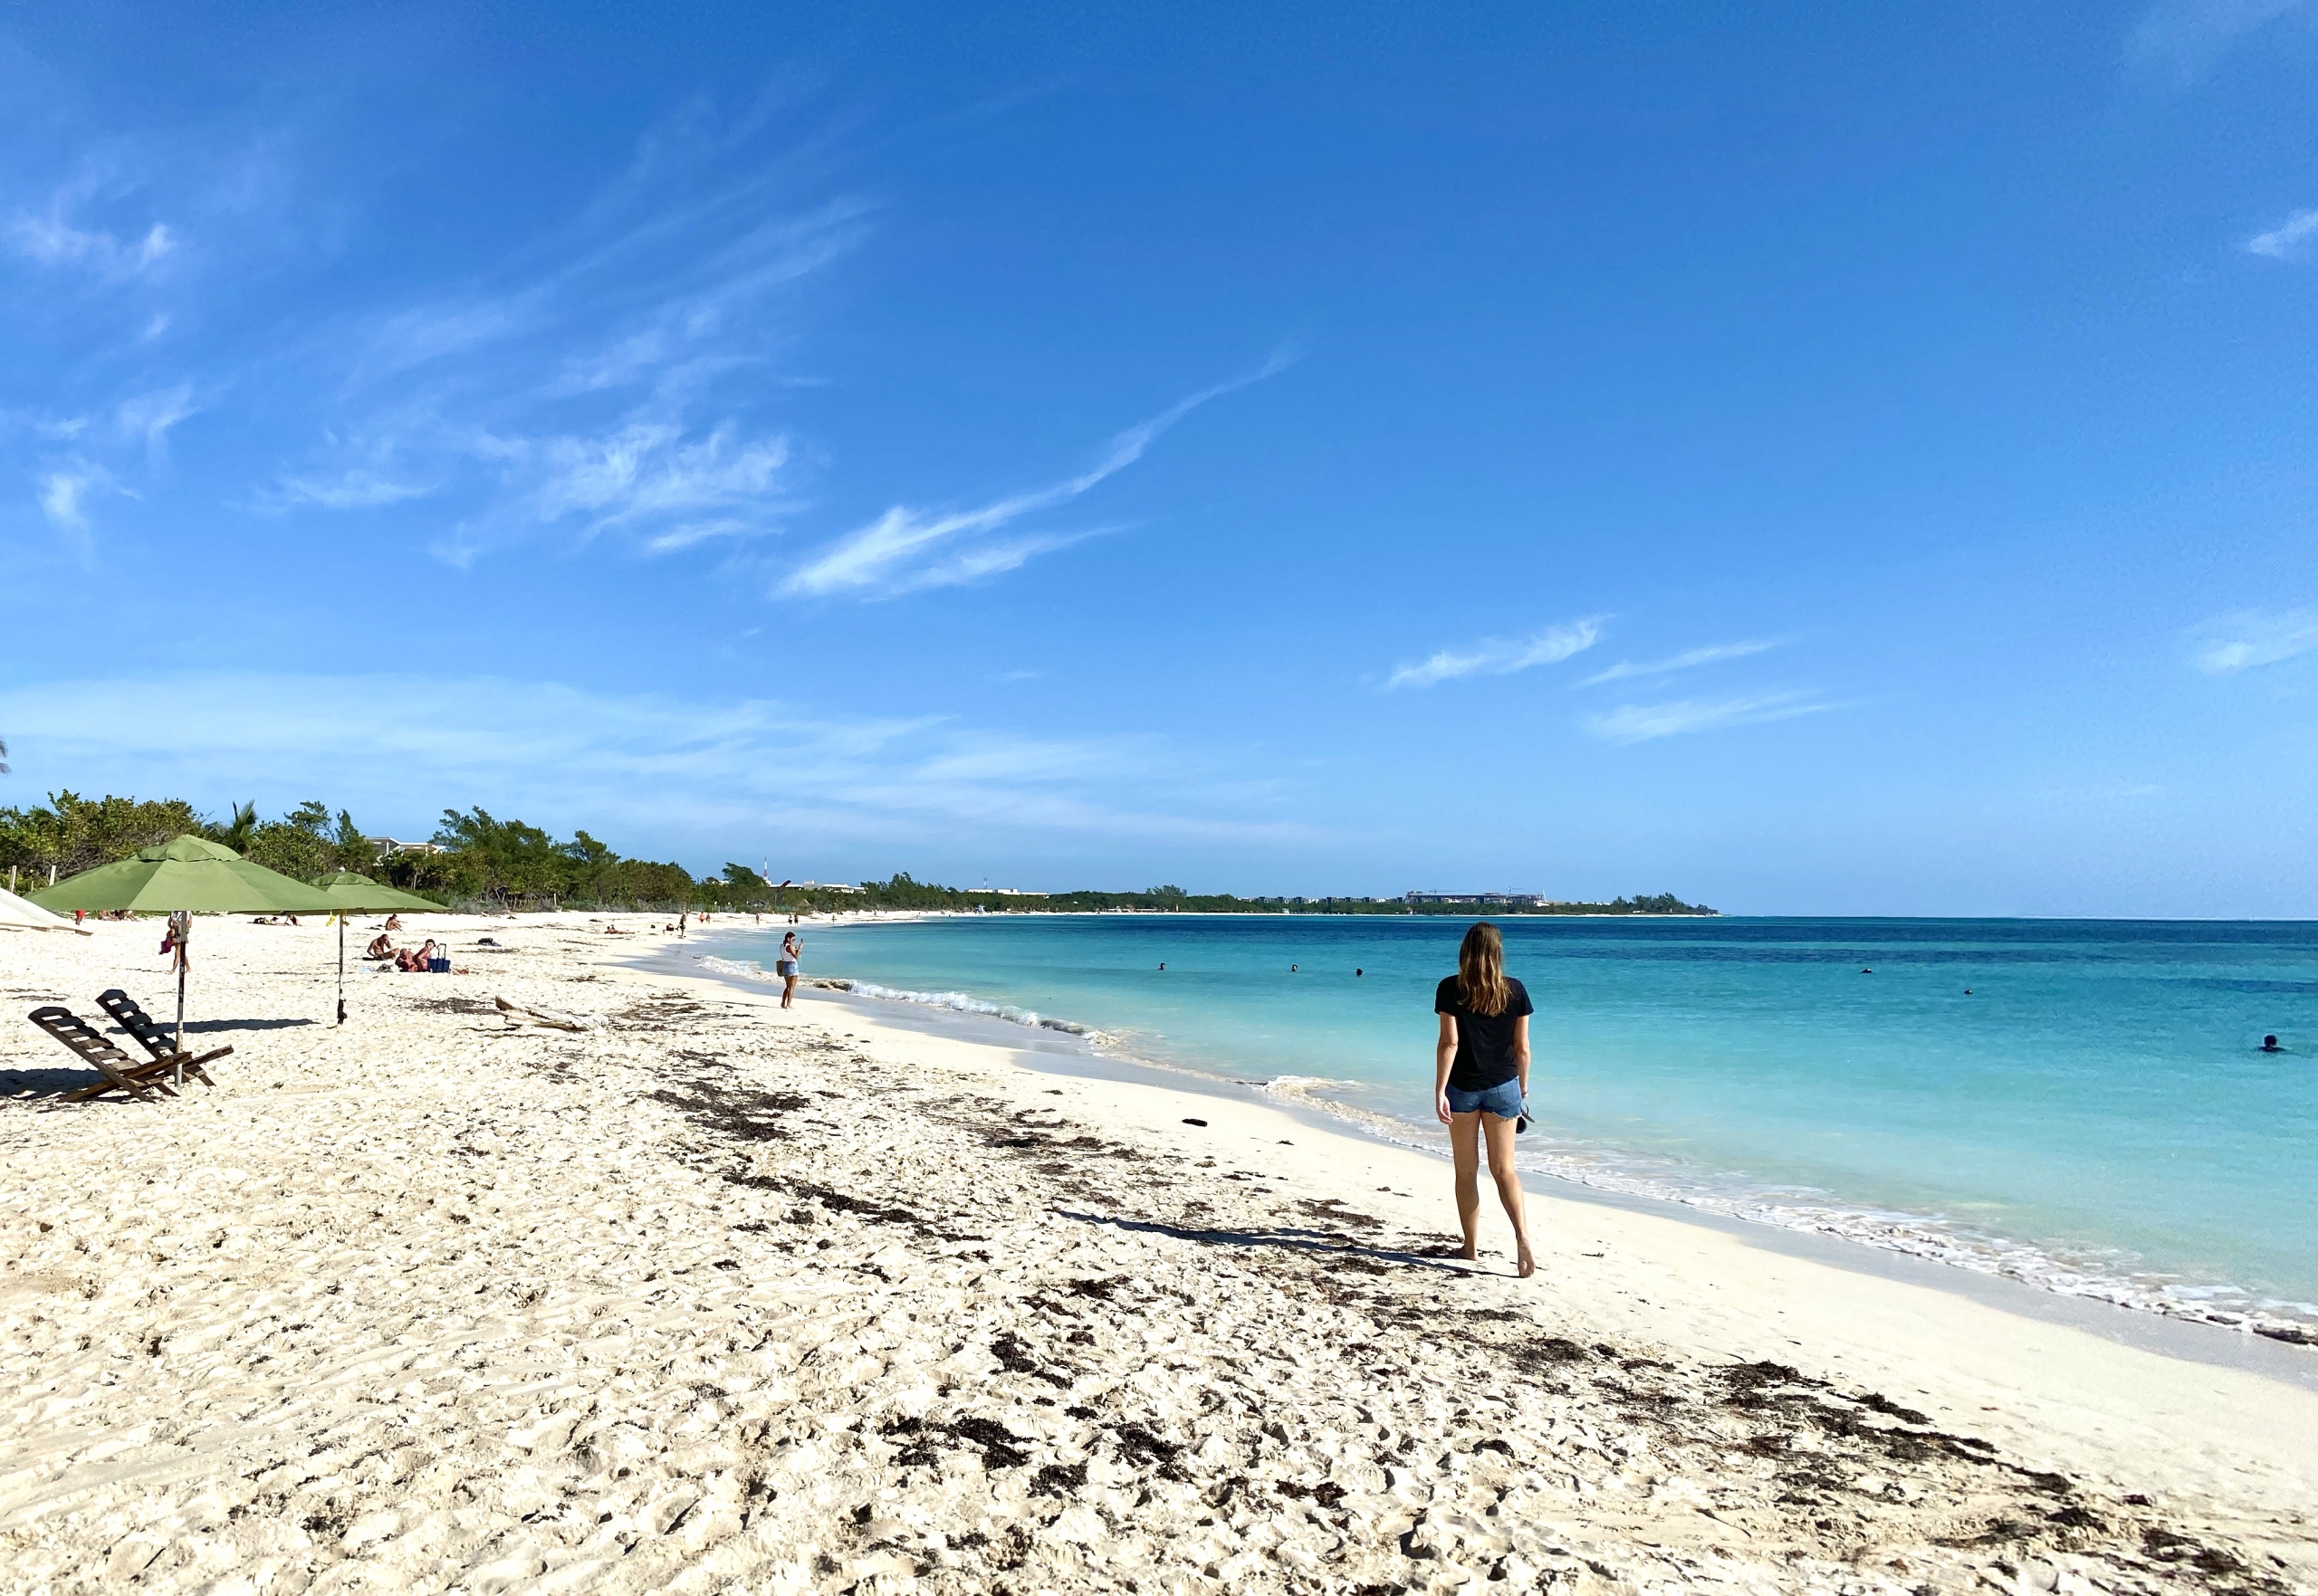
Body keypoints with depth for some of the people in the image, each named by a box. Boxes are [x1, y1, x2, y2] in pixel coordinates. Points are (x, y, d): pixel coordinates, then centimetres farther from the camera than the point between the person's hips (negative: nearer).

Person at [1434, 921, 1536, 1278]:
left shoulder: (1450, 989, -8)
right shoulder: (1515, 990, -2)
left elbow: (1449, 1042, -13)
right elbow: (1521, 1047, 2)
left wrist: (1439, 1092, -11)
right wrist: (1523, 1088, 14)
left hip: (1462, 1088, -1)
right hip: (1503, 1087, 2)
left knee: (1467, 1170, 11)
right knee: (1504, 1168, 8)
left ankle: (1472, 1245, 18)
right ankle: (1522, 1236, -11)